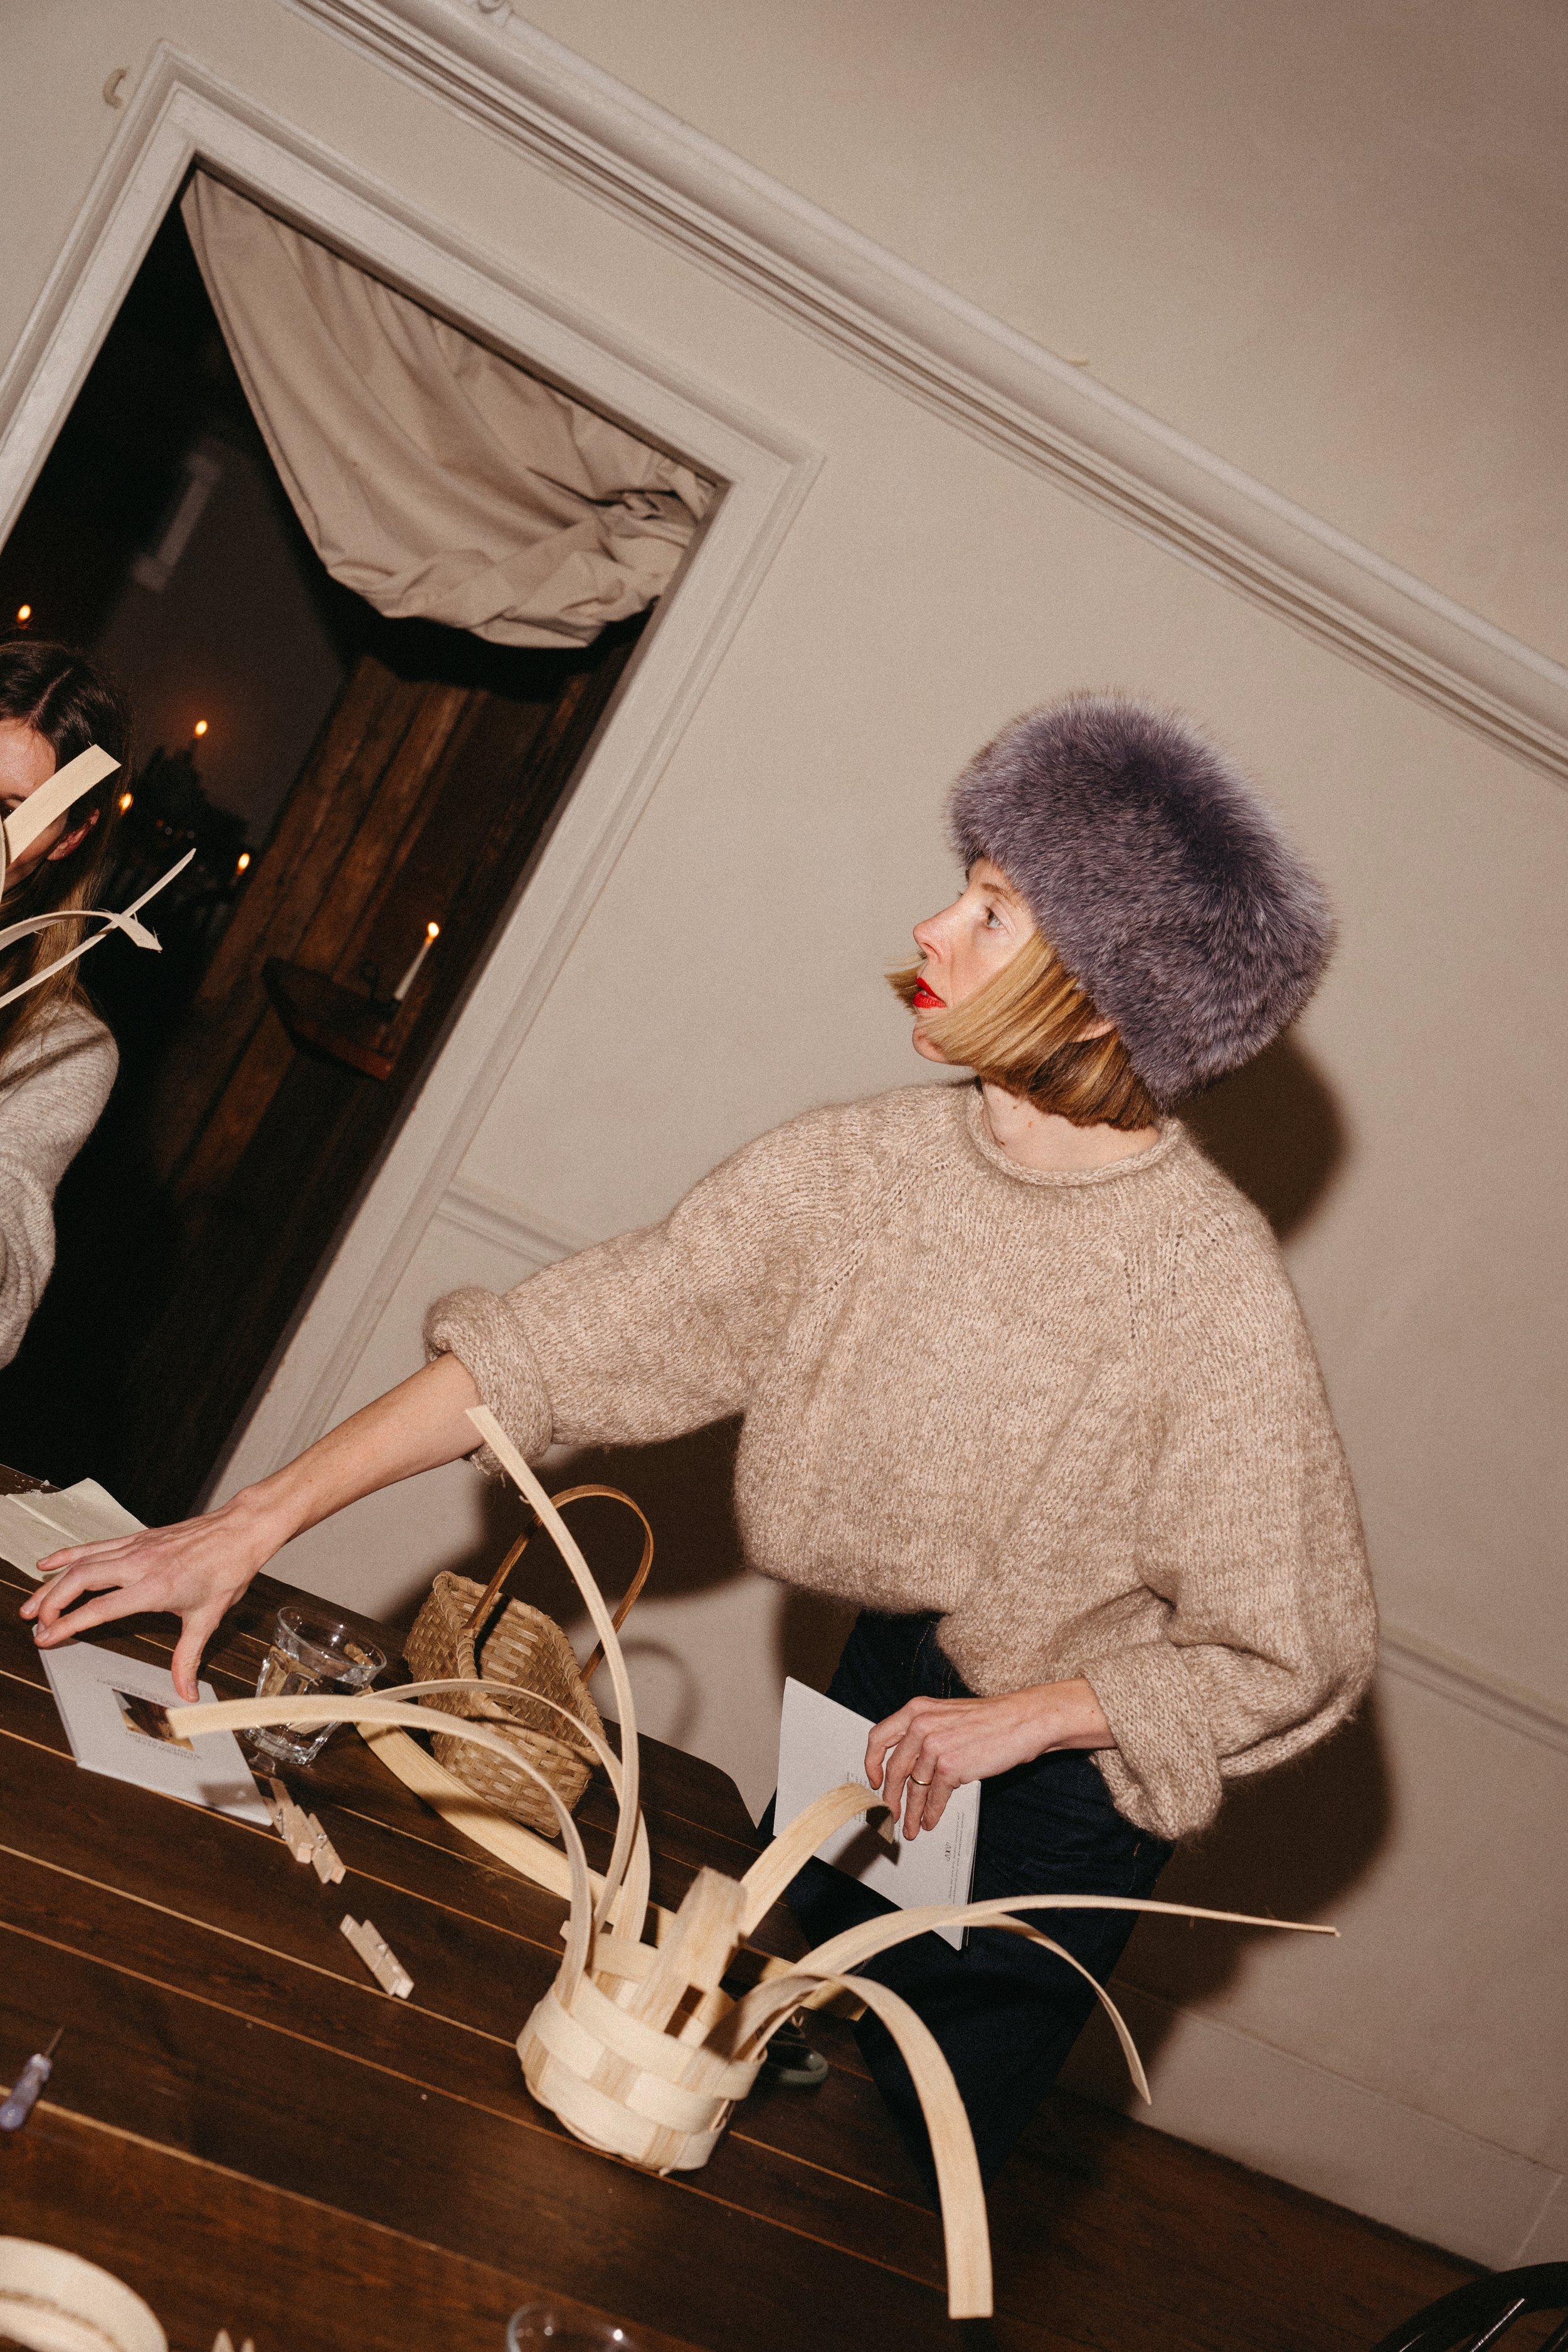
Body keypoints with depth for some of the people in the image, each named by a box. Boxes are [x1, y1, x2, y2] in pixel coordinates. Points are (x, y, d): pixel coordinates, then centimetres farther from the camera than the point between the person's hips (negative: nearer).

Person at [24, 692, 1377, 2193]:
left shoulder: (1210, 1289, -28)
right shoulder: (868, 1165, -15)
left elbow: (1293, 1657, -18)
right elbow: (581, 1335, -15)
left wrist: (1017, 1718, -19)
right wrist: (257, 1523, -18)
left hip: (1061, 1789, -5)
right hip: (884, 1693, 5)